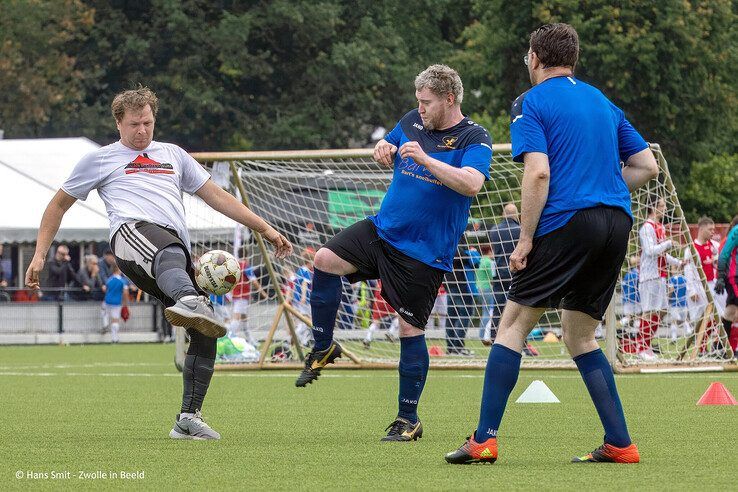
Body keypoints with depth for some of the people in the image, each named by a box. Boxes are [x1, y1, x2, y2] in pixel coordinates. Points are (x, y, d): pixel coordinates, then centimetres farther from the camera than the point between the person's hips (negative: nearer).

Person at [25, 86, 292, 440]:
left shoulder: (173, 155, 34)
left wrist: (265, 229, 29)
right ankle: (189, 302, -79)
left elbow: (217, 196, 34)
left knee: (205, 335, -9)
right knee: (170, 251, -44)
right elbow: (59, 205, 30)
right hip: (133, 231, -6)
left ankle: (188, 420, -3)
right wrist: (39, 255, 20)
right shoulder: (100, 159, 25)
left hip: (177, 249, 6)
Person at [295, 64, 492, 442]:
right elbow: (386, 149, 24)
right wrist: (382, 149, -1)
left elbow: (471, 184, -29)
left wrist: (424, 159, -35)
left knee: (410, 329, -3)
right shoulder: (412, 123, 6)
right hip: (383, 228, 6)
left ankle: (408, 420, 10)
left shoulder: (474, 139, -12)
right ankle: (323, 348, 4)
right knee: (325, 259, -15)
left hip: (424, 253, -6)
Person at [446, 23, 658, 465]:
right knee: (580, 336, 16)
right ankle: (620, 444, 8)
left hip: (566, 222, -6)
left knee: (514, 325, 1)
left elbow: (538, 171, -13)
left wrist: (525, 239, -9)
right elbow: (647, 167, 19)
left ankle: (485, 439, -6)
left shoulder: (531, 104, 0)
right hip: (616, 222, 6)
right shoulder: (602, 102, 20)